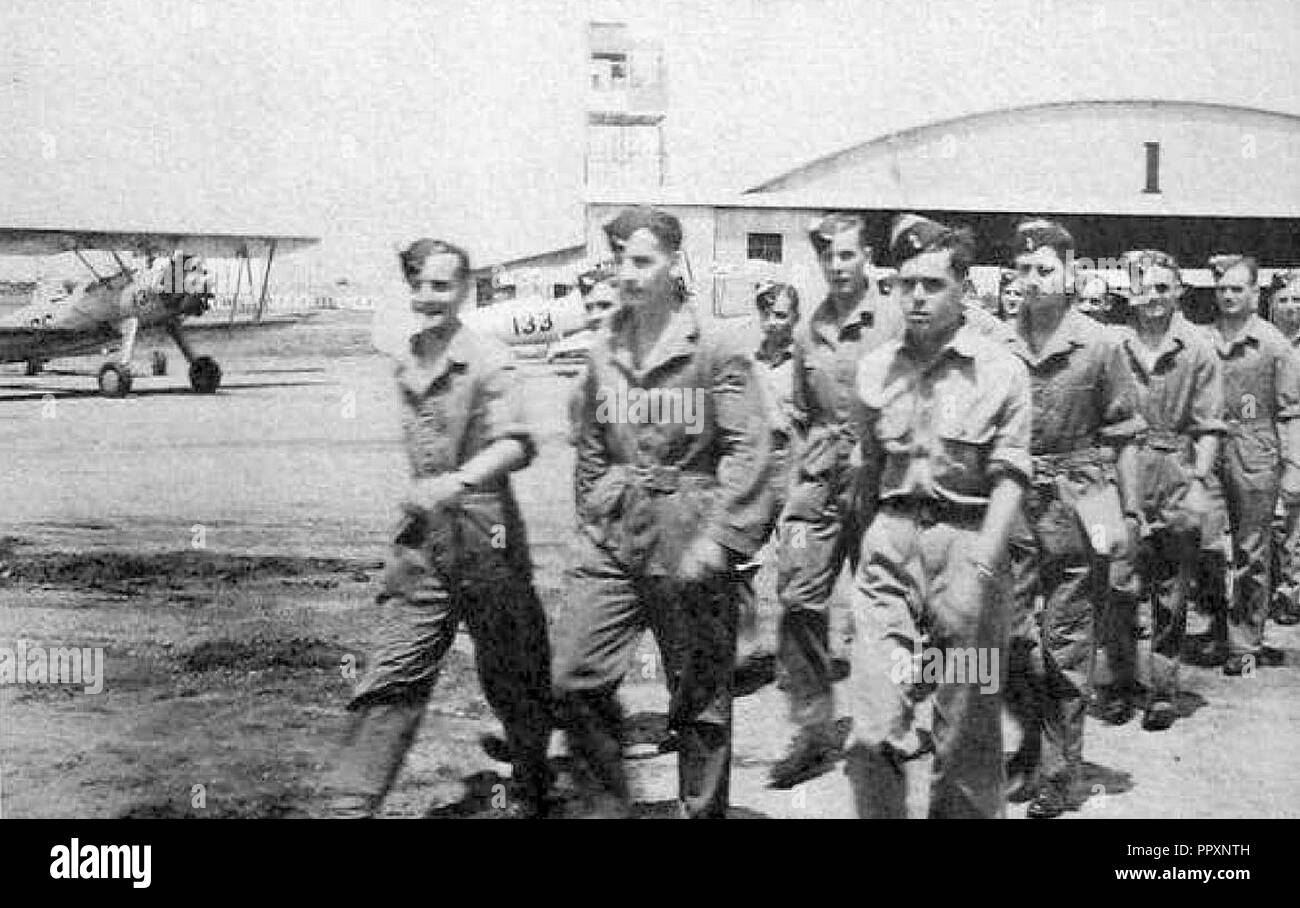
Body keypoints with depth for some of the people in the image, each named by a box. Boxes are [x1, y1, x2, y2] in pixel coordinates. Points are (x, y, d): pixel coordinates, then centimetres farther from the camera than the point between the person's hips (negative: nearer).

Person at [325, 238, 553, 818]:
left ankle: (532, 791, 33)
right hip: (419, 540, 4)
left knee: (512, 679, 11)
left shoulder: (486, 361, -10)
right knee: (391, 681, -1)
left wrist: (458, 481, -35)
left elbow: (515, 444, -21)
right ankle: (351, 806, 2)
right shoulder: (392, 350, 7)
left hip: (485, 538, -4)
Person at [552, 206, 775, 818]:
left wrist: (719, 537, -18)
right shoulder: (604, 352, 9)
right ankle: (603, 806, 20)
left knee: (701, 698, 7)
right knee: (575, 680, 1)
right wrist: (592, 518, 10)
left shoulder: (715, 350, -8)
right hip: (612, 541, 5)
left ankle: (704, 811, 24)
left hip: (690, 544, -5)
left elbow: (750, 450, -12)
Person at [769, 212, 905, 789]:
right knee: (798, 596, -6)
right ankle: (813, 730, 3)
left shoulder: (895, 321, -2)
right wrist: (795, 492, 15)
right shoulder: (808, 332, 13)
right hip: (820, 481, 4)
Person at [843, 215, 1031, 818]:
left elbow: (1009, 478, -8)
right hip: (889, 542, 2)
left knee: (967, 734, 7)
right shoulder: (875, 368, 10)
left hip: (968, 542, -2)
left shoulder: (1001, 371, -1)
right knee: (872, 734, -7)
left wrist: (978, 571, -18)